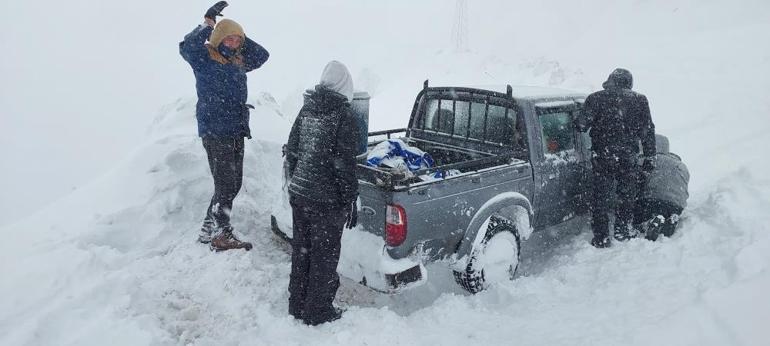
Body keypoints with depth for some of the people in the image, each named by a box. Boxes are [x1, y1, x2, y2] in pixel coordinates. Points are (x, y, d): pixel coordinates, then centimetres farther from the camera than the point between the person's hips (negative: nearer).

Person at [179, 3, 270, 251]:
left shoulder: (238, 61, 16)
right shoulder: (205, 58, -4)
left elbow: (261, 55, 23)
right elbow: (187, 47, -23)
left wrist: (240, 38, 12)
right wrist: (208, 25, -14)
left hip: (237, 133, 8)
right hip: (215, 133, -8)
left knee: (233, 185, 12)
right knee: (225, 185, -9)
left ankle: (208, 230, 24)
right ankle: (222, 236, -1)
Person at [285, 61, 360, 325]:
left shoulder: (306, 109, 4)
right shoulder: (343, 115, -15)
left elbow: (291, 151, 10)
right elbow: (344, 165, -17)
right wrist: (351, 202, -9)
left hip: (299, 193, 7)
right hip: (326, 200, -6)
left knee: (300, 250, 18)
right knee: (324, 255, 8)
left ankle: (297, 305, 31)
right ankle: (317, 311, 20)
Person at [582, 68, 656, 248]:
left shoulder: (595, 98, -1)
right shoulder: (639, 100, 6)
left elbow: (582, 125, -4)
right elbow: (648, 132, 7)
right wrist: (650, 158, 11)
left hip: (601, 155, -1)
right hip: (628, 156, 1)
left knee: (601, 196, 8)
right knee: (627, 194, 18)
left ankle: (601, 238, 11)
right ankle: (623, 230, 29)